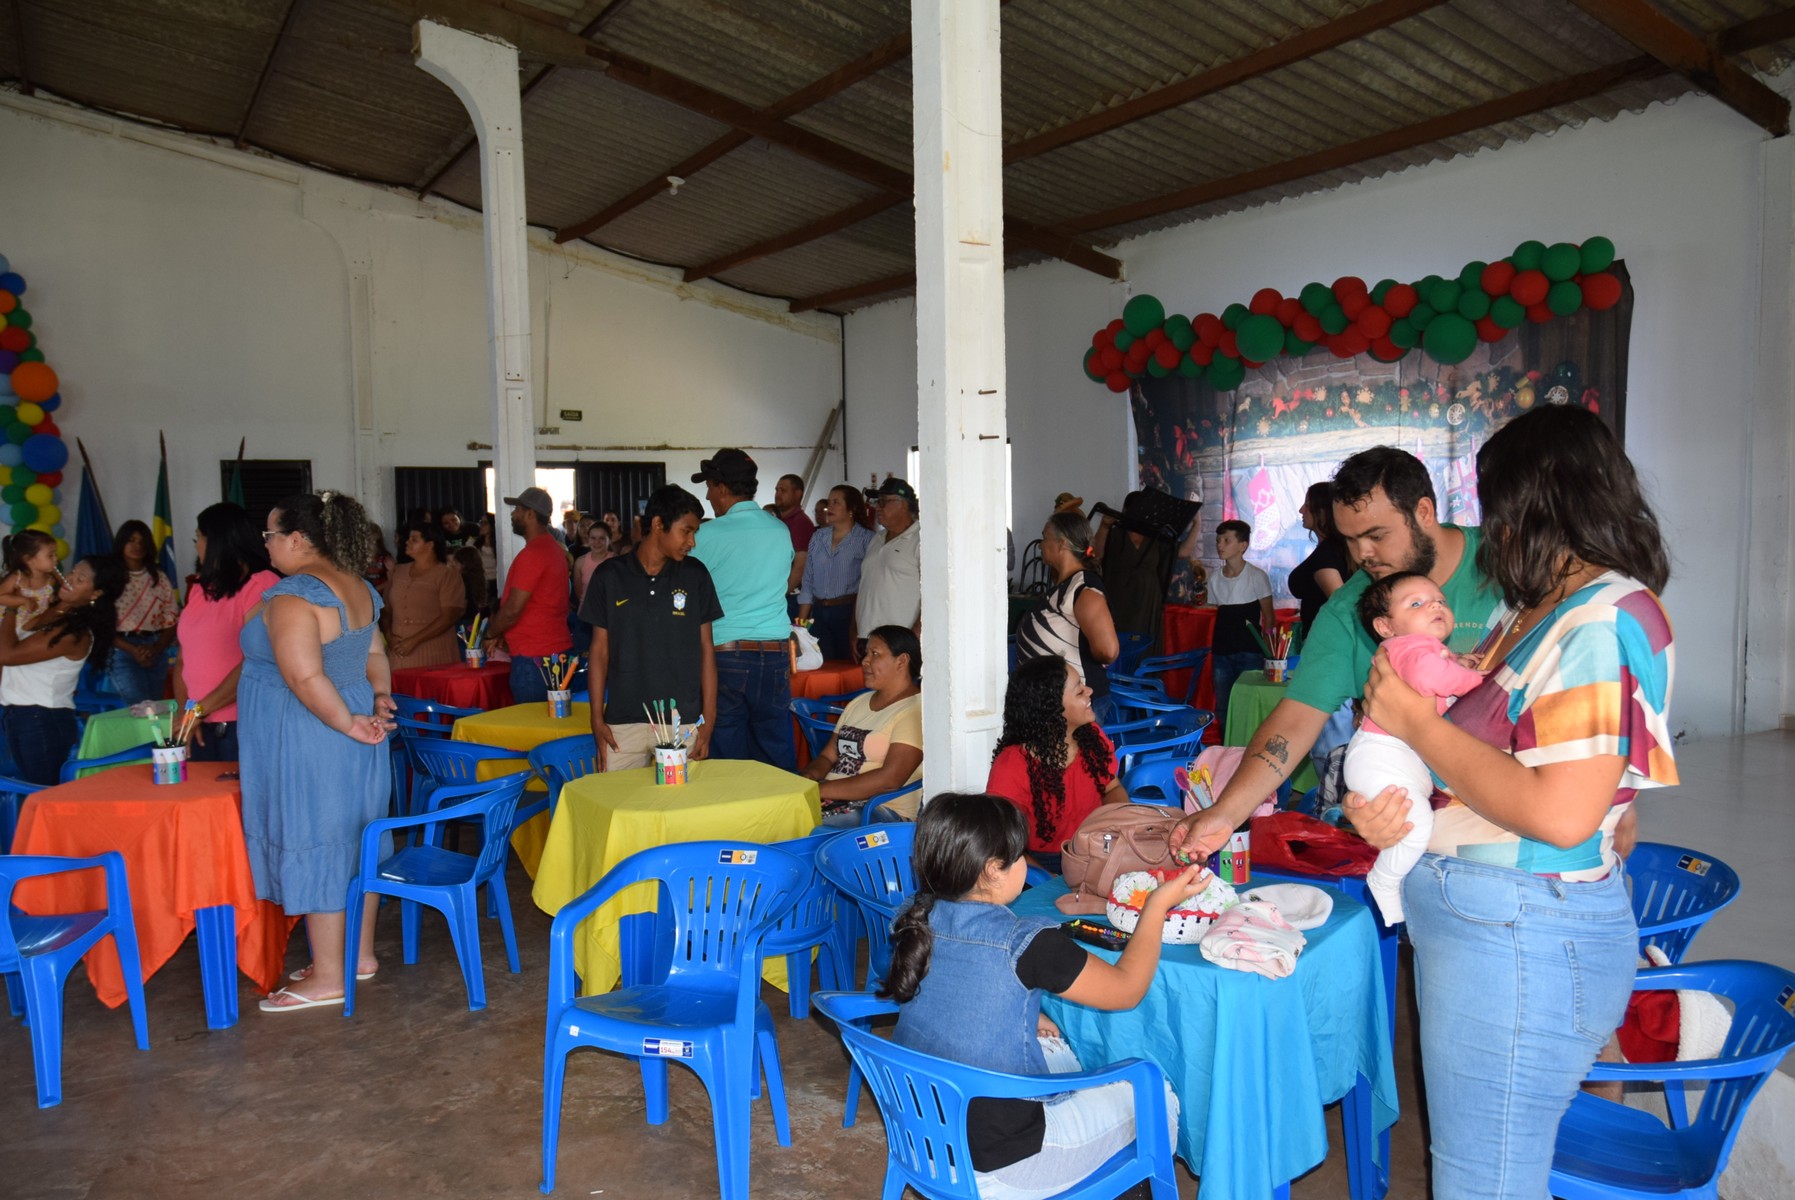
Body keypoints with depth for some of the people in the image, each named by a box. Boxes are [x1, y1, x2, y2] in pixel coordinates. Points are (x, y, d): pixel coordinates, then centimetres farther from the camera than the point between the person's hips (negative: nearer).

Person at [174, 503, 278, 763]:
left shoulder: (262, 585, -10)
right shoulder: (199, 590, 14)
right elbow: (183, 659, 12)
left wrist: (199, 709, -13)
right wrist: (185, 712, -3)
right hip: (203, 728, 6)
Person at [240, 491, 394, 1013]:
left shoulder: (293, 596, -20)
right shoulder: (355, 587, 9)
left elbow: (305, 677, -25)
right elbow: (375, 654, 13)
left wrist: (348, 724, -16)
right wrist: (380, 700, 4)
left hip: (310, 740, -9)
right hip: (349, 730, 9)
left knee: (315, 846, 0)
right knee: (355, 838, 15)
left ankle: (328, 977, 10)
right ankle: (360, 953, 27)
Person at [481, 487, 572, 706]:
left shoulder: (532, 554, -14)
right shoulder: (554, 549, 16)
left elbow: (513, 608, -16)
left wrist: (490, 634, 1)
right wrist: (506, 636, 17)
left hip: (534, 657, -9)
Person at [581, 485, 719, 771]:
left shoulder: (695, 575, 4)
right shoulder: (609, 575, 2)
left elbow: (706, 648, 6)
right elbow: (600, 649, 7)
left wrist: (708, 721, 0)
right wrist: (597, 719, 1)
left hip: (682, 722, 0)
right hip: (622, 723, 0)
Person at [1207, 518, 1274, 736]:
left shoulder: (1257, 576, -6)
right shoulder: (1215, 579, 8)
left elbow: (1268, 616, -2)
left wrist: (1266, 649, -8)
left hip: (1250, 652, -5)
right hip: (1221, 653, 5)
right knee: (1223, 708, 10)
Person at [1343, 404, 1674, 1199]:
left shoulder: (1603, 621, -19)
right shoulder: (1538, 611, 11)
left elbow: (1560, 814, -27)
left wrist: (1416, 723, -17)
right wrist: (1376, 800, -5)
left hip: (1521, 942, -9)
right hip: (1482, 920, 9)